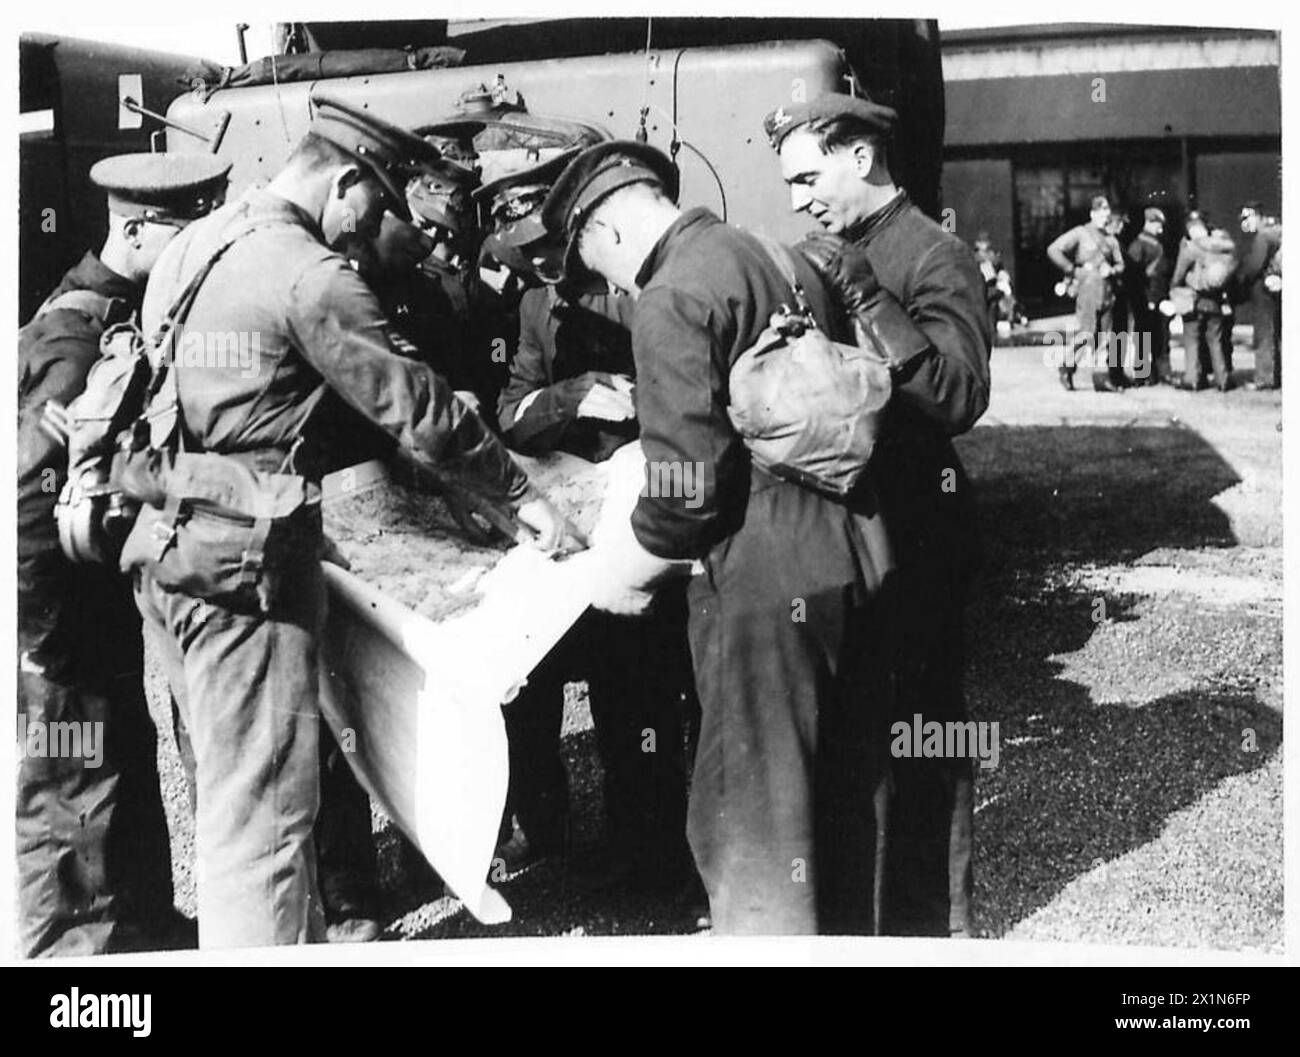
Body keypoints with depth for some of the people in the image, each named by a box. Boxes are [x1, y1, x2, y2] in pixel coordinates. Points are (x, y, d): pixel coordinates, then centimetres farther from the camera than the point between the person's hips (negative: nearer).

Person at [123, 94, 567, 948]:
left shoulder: (190, 247, 15)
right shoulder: (311, 275, -13)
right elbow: (415, 406, -13)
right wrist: (520, 493, -4)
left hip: (166, 545, 10)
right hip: (247, 557, -10)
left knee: (239, 787, 17)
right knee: (263, 812, -4)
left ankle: (303, 937, 29)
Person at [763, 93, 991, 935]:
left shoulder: (935, 257, -10)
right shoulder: (839, 254, 12)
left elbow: (961, 396, -23)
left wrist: (866, 296, -26)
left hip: (914, 524, -7)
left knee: (920, 721, 1)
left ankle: (932, 919, 15)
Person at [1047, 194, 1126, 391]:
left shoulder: (1110, 239, 16)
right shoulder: (1080, 233, 0)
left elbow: (1120, 263, 22)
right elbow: (1053, 250, -7)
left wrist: (1112, 270, -1)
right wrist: (1072, 270, -5)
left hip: (1107, 289, 6)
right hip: (1088, 288, -6)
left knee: (1105, 336, 4)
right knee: (1086, 334, -10)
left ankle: (1101, 377, 8)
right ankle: (1067, 367, 10)